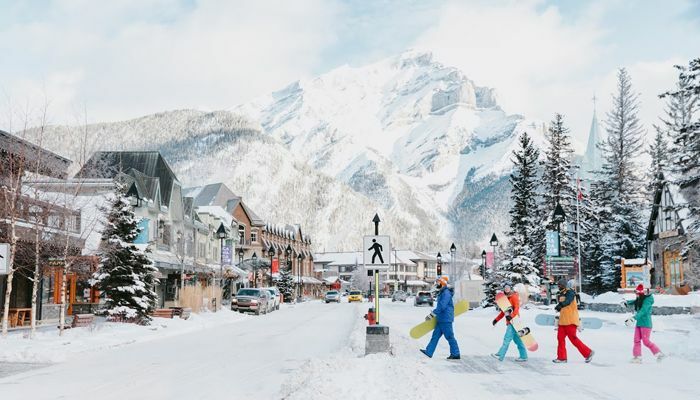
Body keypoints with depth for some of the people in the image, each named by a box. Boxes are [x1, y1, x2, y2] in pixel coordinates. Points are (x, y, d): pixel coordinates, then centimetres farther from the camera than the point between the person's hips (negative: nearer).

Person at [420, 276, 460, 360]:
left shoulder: (446, 293, -17)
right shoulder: (442, 293, 15)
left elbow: (441, 306, -24)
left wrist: (431, 315, -22)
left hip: (446, 319, -10)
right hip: (441, 319, 10)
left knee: (450, 337, -3)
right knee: (435, 335, 8)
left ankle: (455, 354, 6)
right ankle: (429, 352, 9)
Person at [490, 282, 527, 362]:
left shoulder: (514, 296, -7)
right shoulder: (506, 298, 17)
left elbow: (517, 308, -19)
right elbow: (503, 311, 22)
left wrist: (511, 316, -35)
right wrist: (496, 319, 18)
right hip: (510, 322, 9)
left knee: (507, 339, -11)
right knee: (517, 339, 11)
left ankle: (500, 355, -13)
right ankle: (523, 356, 16)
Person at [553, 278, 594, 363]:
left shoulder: (570, 292, -9)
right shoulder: (560, 294, 16)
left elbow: (568, 301, -26)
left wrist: (560, 305, -36)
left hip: (570, 320, -8)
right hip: (562, 320, 8)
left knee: (573, 338, -8)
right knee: (560, 338, 4)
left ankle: (588, 353, 5)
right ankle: (561, 357, 10)